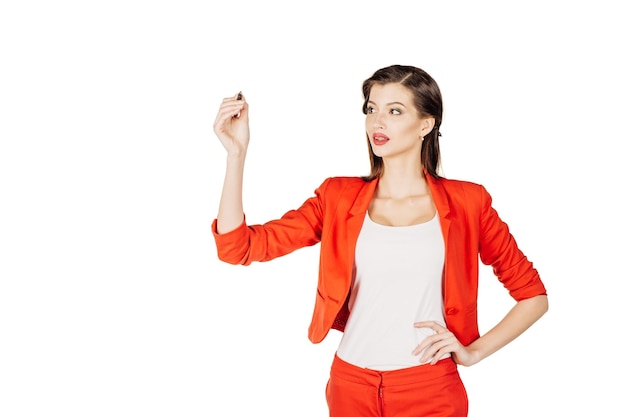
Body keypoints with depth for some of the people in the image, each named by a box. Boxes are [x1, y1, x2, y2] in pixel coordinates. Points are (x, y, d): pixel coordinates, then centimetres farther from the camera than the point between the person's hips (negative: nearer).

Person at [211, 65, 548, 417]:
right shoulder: (339, 198, 1)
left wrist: (474, 351, -4)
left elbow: (534, 295, 5)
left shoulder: (466, 203, -3)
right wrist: (236, 152, -13)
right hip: (351, 385, 2)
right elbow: (239, 247, -7)